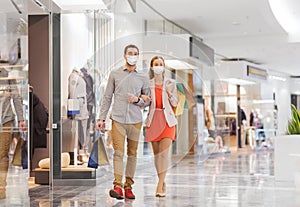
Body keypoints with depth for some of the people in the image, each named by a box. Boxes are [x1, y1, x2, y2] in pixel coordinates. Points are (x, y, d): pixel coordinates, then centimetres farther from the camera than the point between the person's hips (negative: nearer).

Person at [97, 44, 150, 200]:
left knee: (132, 153, 4)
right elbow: (107, 97, 9)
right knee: (118, 152, -10)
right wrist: (102, 118, 5)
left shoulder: (143, 77, 9)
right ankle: (117, 186, -15)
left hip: (135, 120, 1)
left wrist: (137, 100, -8)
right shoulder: (115, 74, 7)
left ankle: (128, 187, 10)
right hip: (118, 119, -1)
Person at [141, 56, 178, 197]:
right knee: (156, 154, 7)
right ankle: (162, 183, 22)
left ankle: (159, 187, -12)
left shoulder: (170, 83, 5)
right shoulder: (147, 83, 6)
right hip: (153, 120, 2)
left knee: (164, 153, -11)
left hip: (167, 120, -1)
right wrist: (143, 99, -17)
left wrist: (169, 92, -11)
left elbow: (175, 103, 5)